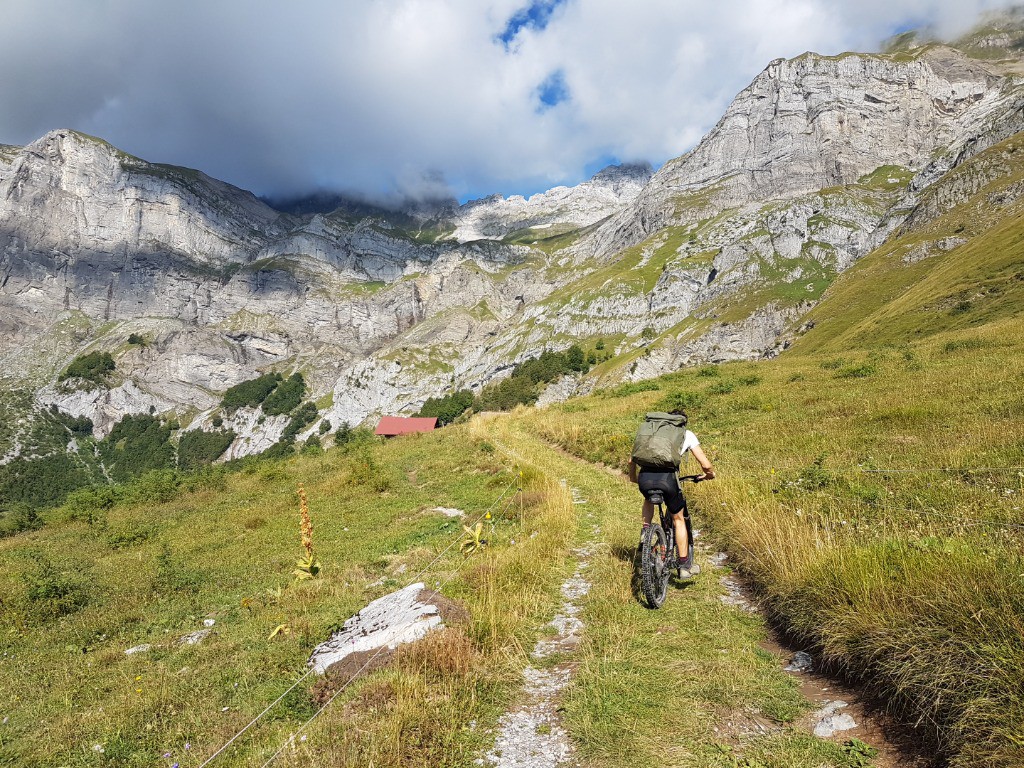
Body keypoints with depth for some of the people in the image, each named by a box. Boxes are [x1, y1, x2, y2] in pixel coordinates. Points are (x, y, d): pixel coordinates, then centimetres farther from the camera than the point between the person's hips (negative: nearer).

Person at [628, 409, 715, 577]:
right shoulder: (687, 434, 22)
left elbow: (632, 460, 26)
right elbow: (705, 465, 15)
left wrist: (633, 477, 44)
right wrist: (709, 473, 38)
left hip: (645, 477, 2)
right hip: (667, 477, -2)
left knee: (649, 500, 39)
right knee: (678, 519, 21)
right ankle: (684, 566, 25)